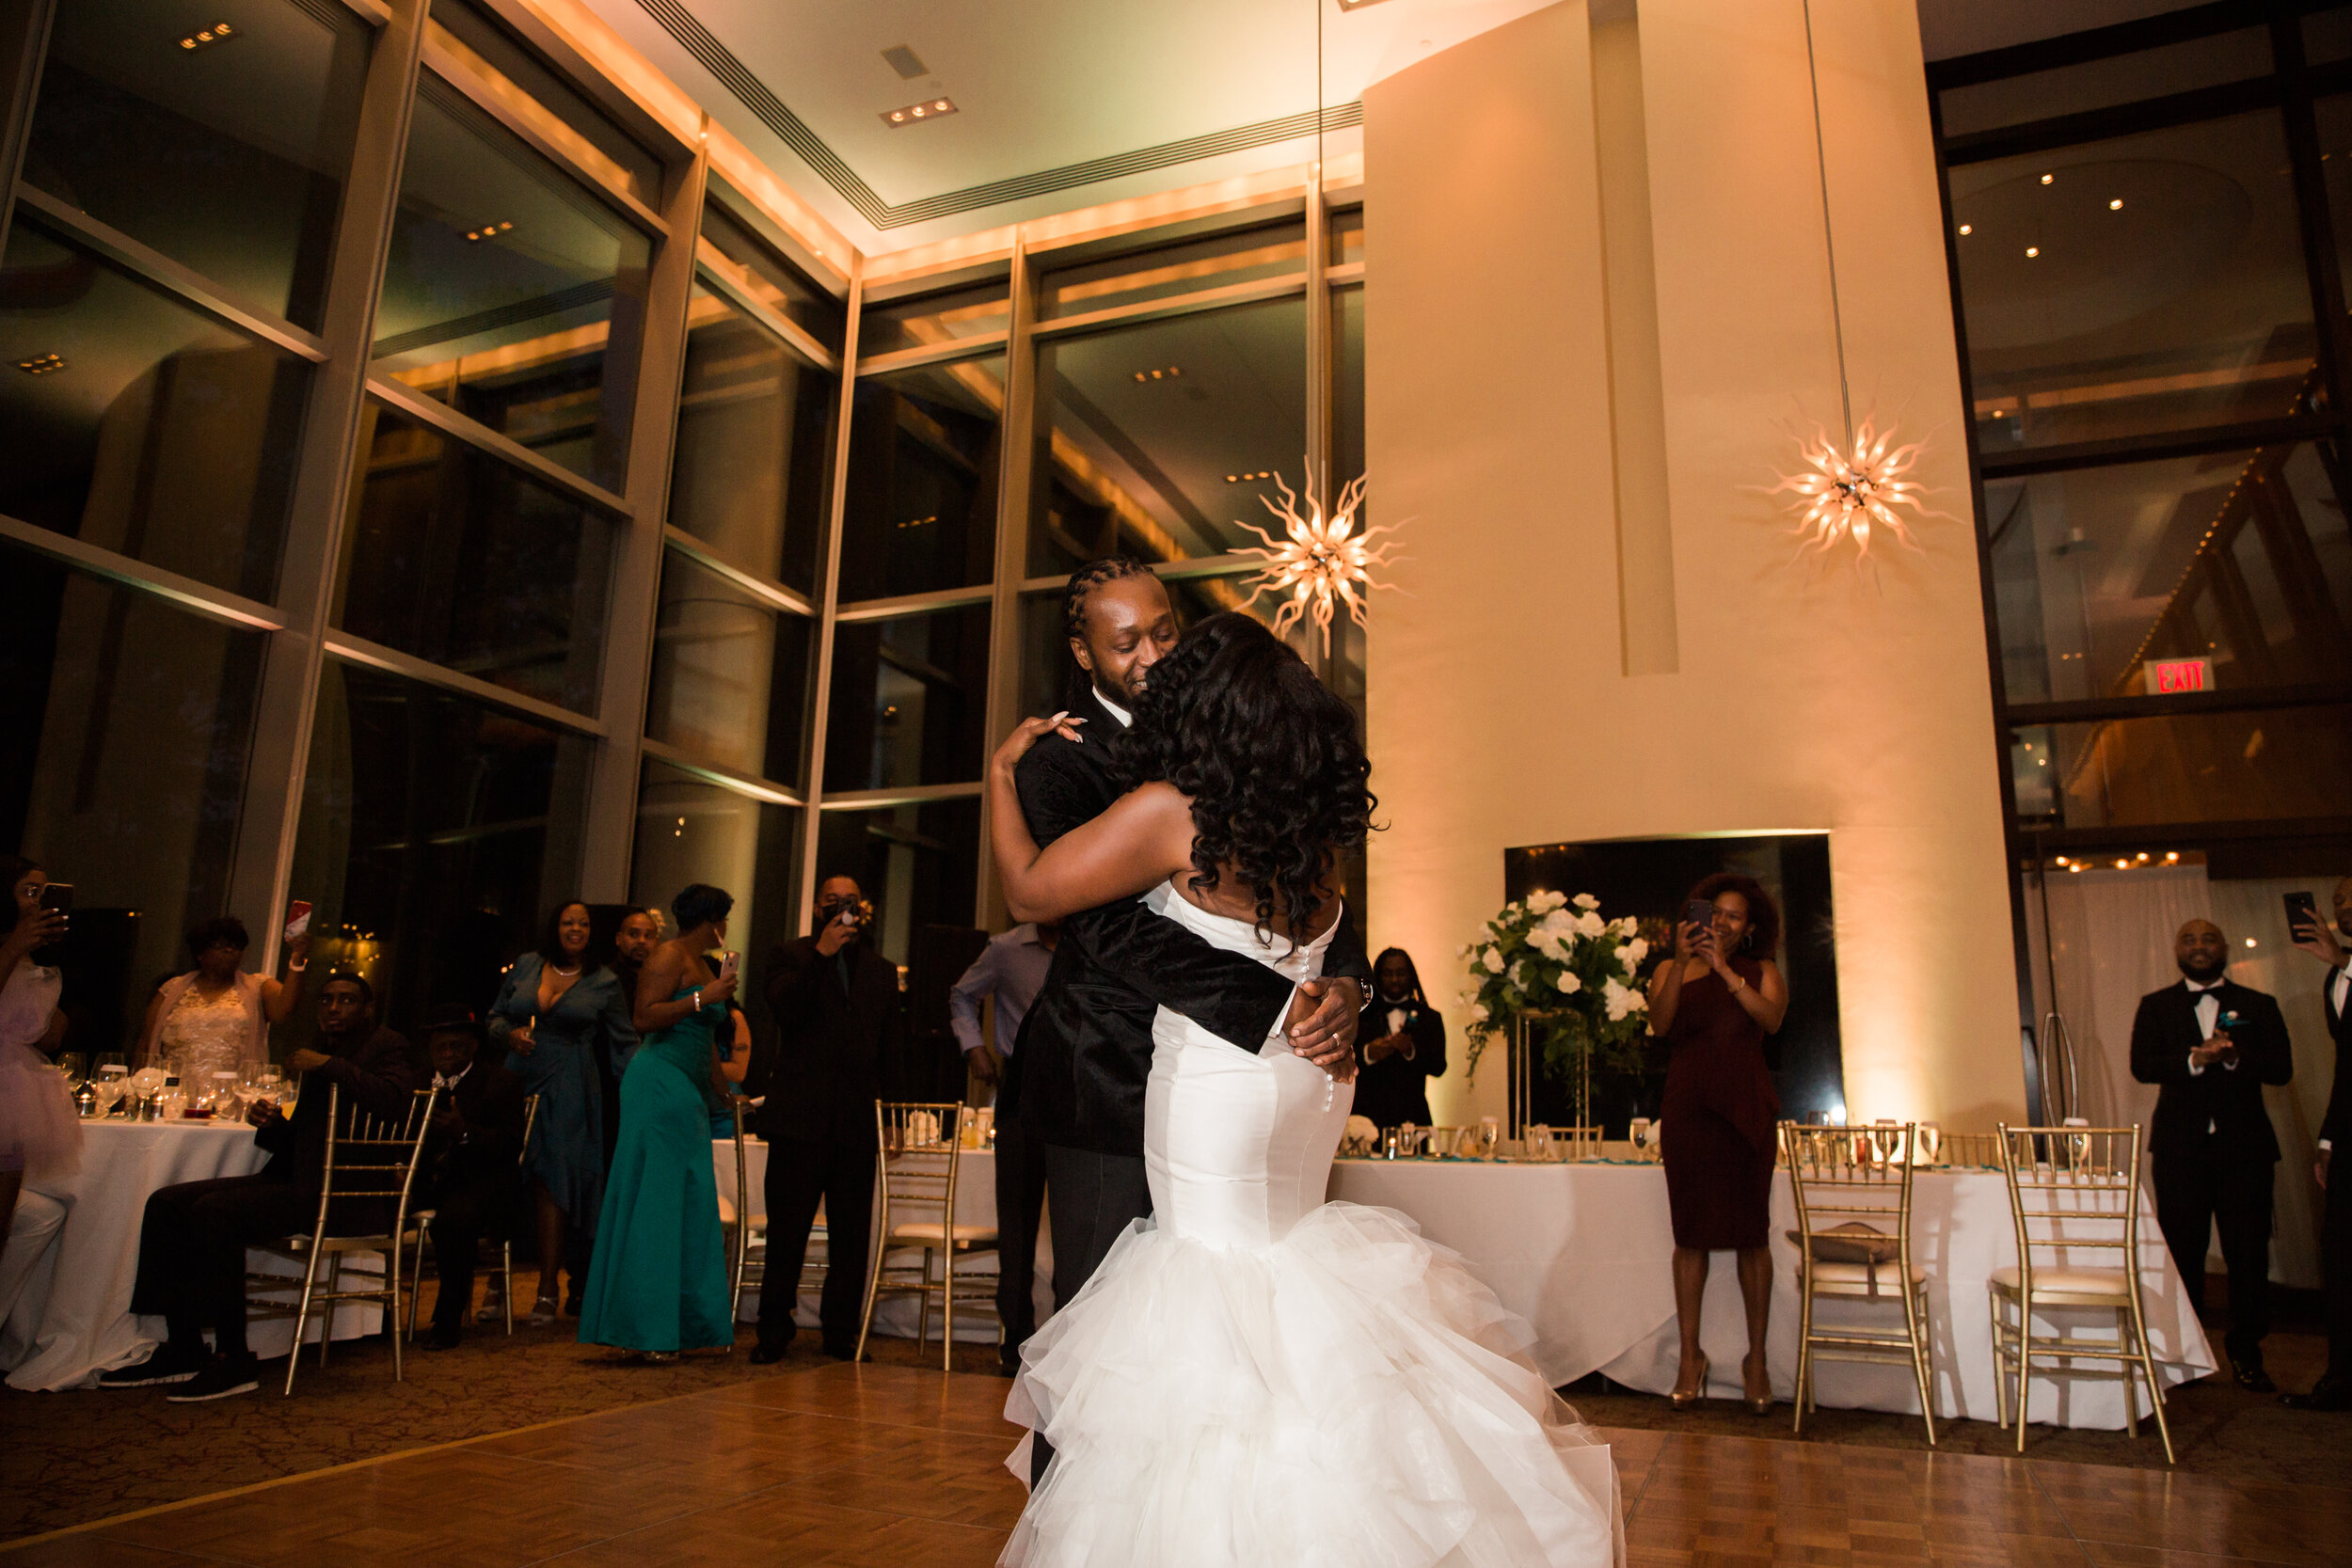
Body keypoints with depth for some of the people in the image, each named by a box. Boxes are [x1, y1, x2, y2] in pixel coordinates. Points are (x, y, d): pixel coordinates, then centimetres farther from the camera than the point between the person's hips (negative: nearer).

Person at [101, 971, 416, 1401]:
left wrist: (328, 1065, -20)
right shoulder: (320, 1052, 23)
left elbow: (394, 1098, -26)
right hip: (297, 1180, 10)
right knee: (167, 1203, 3)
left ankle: (234, 1361, -19)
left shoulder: (386, 1046, -3)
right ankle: (184, 1349, 5)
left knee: (215, 1211, -25)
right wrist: (272, 1124, 4)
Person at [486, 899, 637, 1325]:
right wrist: (510, 1034, -5)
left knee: (551, 1181, -8)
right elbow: (496, 1016, 17)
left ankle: (548, 1292, -4)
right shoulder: (526, 966, 10)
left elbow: (624, 1042, 5)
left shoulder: (604, 982, 3)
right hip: (519, 1081, 3)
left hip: (567, 1090, -3)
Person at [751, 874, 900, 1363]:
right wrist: (821, 953, -17)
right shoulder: (790, 955, 8)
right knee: (787, 1230, 1)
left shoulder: (882, 970, 17)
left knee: (852, 1237, 4)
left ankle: (840, 1332, 14)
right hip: (800, 1117, -3)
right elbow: (784, 1009, -11)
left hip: (857, 1121, 3)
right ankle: (774, 1332, 13)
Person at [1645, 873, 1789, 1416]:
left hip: (1746, 1111, 0)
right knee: (1691, 1234, 3)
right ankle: (1690, 1355, 12)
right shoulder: (1672, 971, 9)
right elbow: (1660, 1024, -7)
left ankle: (1756, 1357, 15)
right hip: (1688, 1111, 0)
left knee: (1751, 1234, 3)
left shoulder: (1761, 972, 9)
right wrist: (1681, 961, -14)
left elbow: (1771, 1018, -11)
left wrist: (1723, 968, -14)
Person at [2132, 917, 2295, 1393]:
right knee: (2182, 1250, 2)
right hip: (2180, 1144, 0)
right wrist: (2194, 1059, -19)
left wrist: (2234, 1057, -18)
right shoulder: (2156, 1006, 8)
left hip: (2244, 1143, 0)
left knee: (2248, 1251, 1)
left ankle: (2246, 1353, 14)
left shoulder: (2259, 1006, 9)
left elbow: (2282, 1067, -1)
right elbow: (2141, 1065, -3)